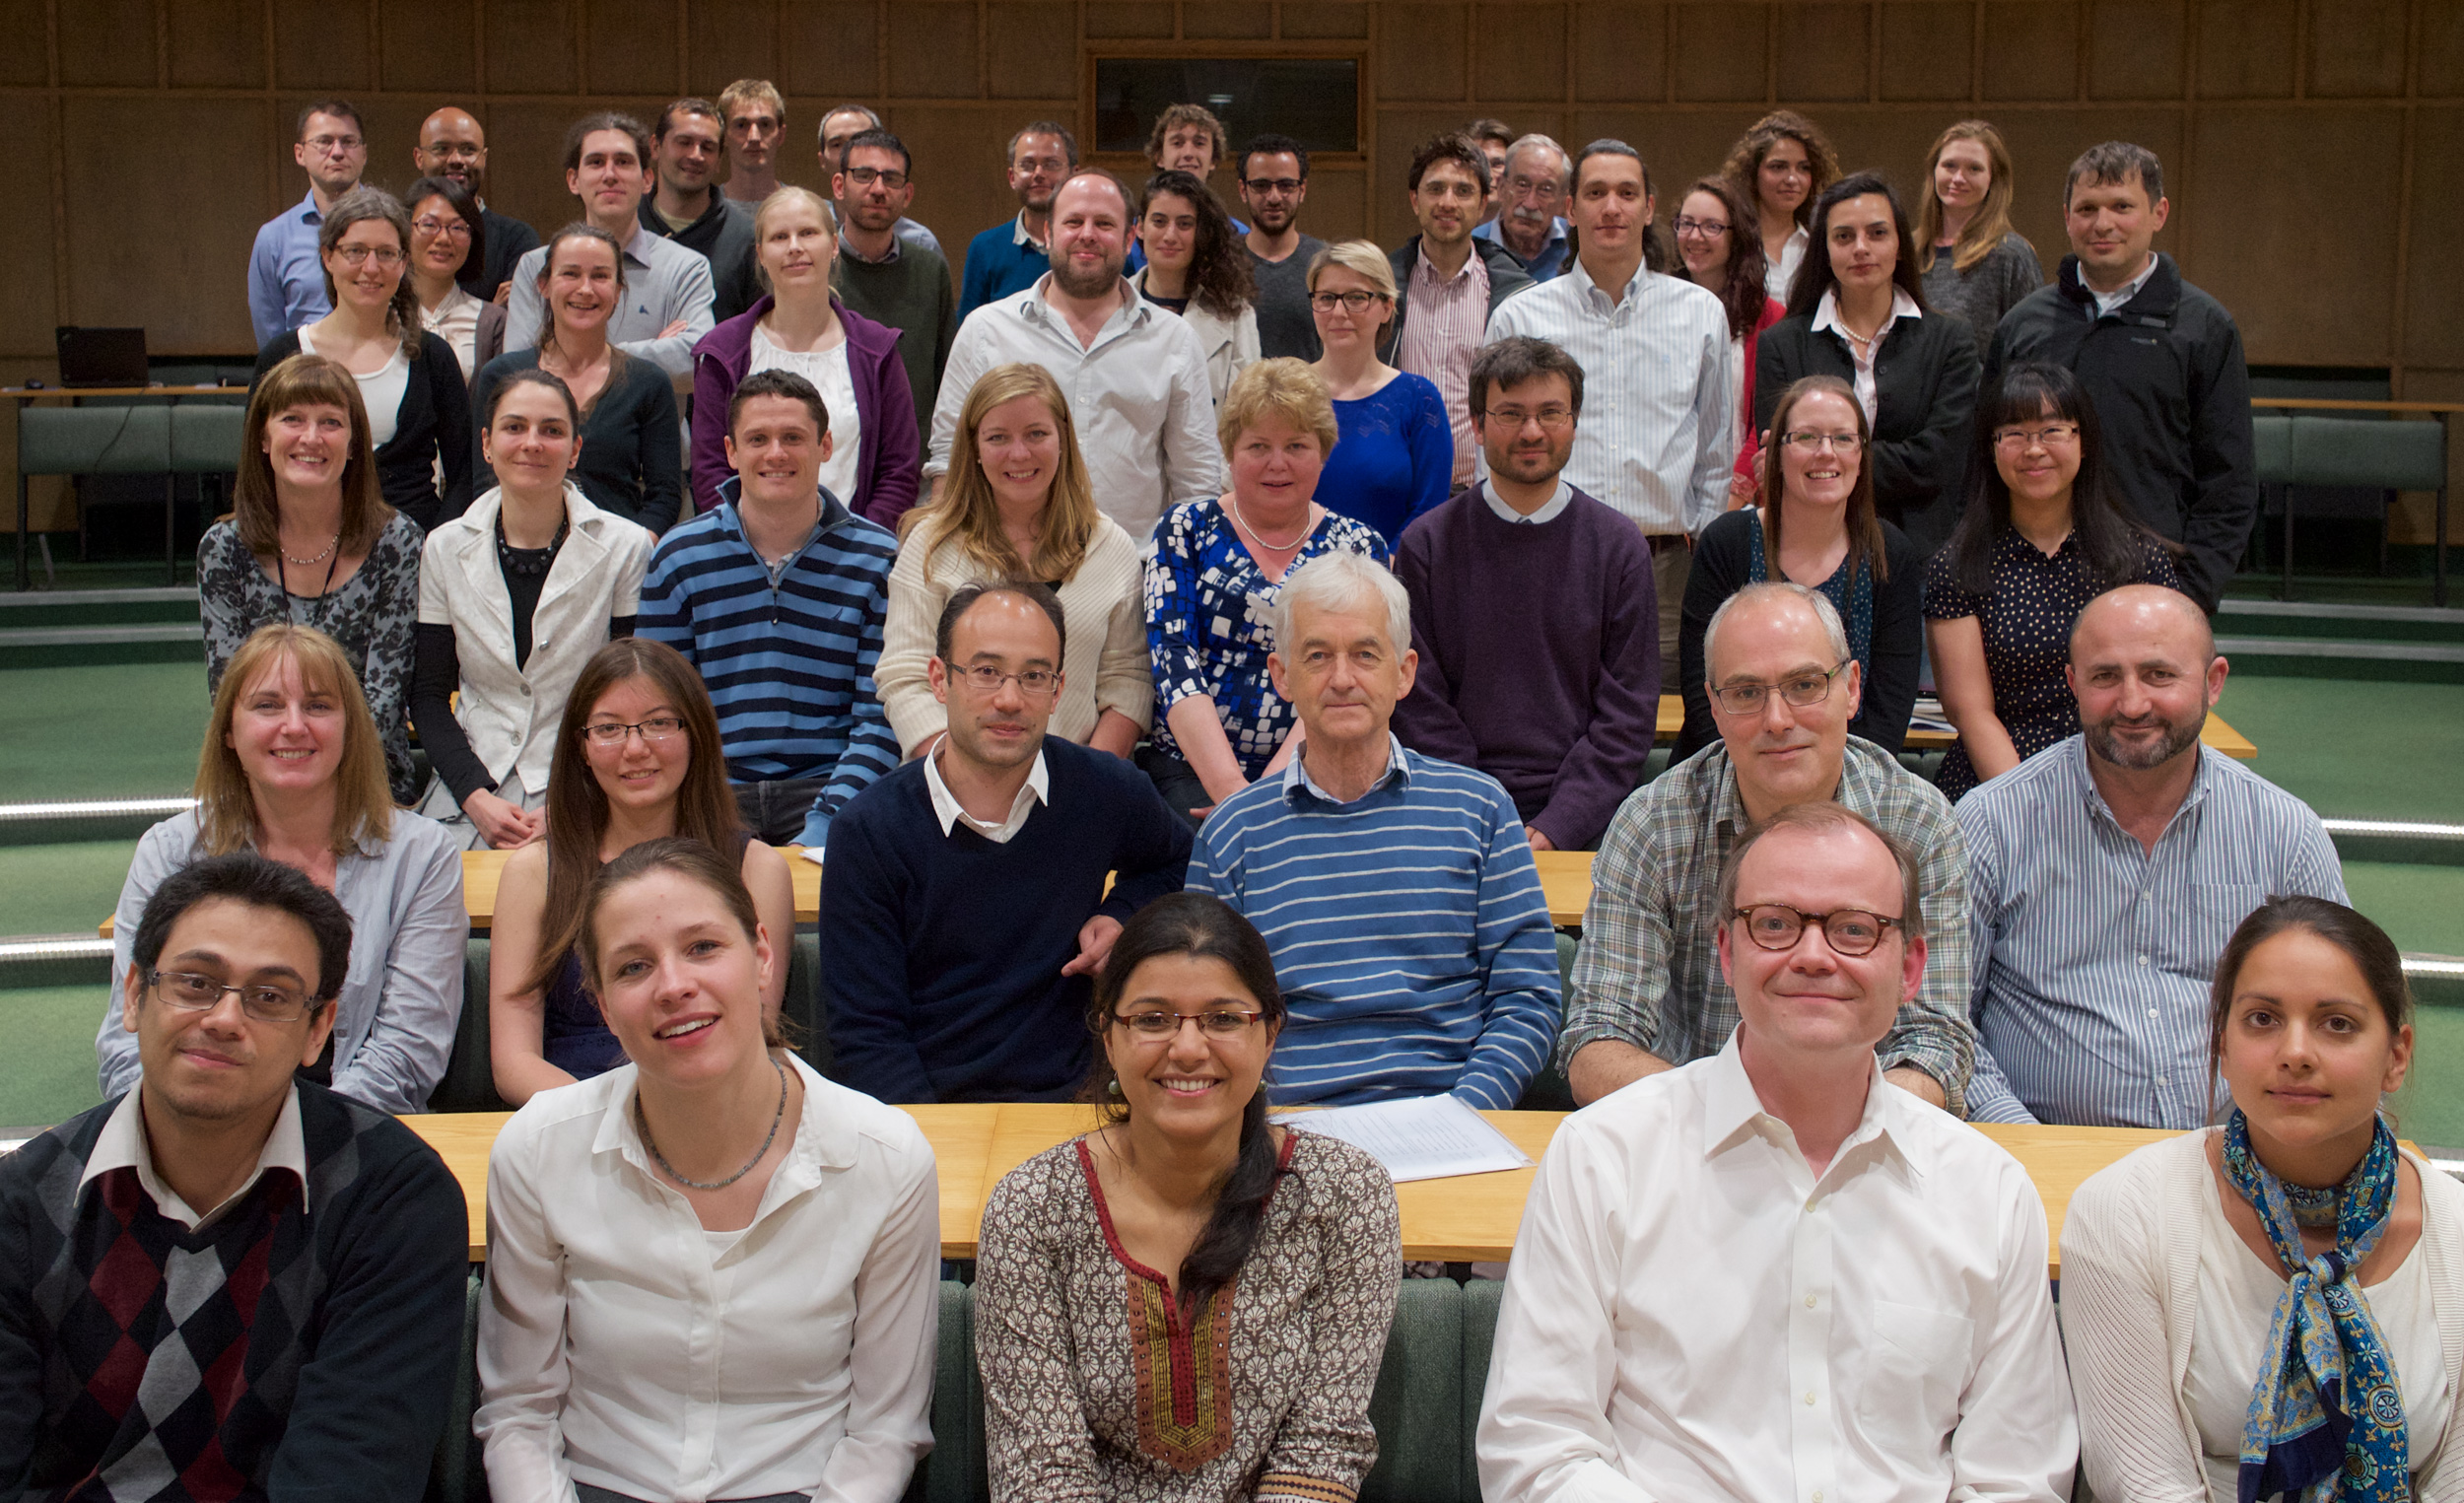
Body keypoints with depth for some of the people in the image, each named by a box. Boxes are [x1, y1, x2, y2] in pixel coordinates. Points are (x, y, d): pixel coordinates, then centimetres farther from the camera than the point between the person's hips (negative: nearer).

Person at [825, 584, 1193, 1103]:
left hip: (1060, 1099, 2)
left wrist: (1123, 915, 8)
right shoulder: (866, 831, -3)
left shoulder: (1111, 793, 4)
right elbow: (865, 1035, -4)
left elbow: (1177, 860, 29)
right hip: (923, 1113, -2)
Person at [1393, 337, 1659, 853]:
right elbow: (1421, 708, 2)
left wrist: (1554, 829, -10)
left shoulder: (1618, 545, 6)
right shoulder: (1426, 546, 5)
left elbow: (1628, 713, 2)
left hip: (1589, 818, 0)